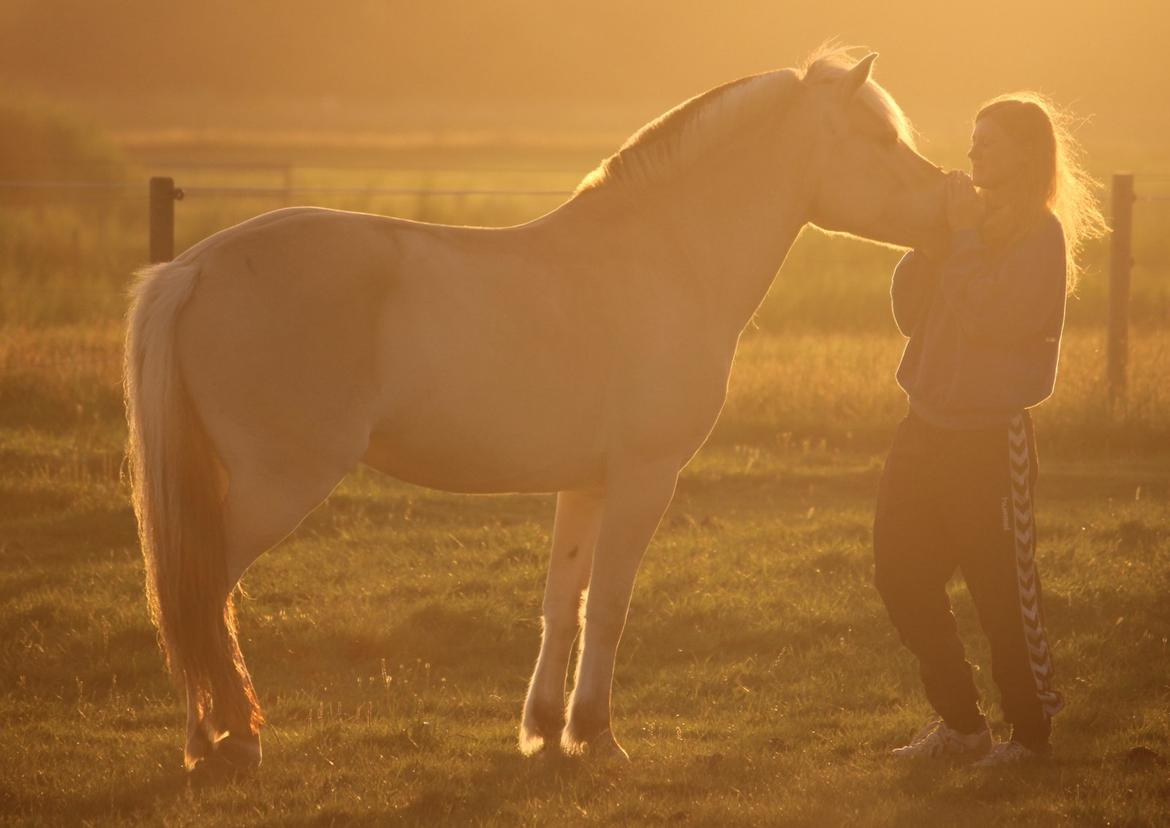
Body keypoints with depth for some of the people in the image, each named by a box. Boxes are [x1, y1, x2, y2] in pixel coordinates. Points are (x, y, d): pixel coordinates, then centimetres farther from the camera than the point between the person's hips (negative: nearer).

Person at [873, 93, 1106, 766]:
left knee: (1004, 588, -1)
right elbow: (909, 310, 5)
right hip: (929, 428, 8)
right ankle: (961, 722, 21)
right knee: (902, 580, 10)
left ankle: (1031, 732, 13)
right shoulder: (972, 221, 11)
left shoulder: (1041, 235, -10)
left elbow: (990, 317, -23)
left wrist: (964, 232, -19)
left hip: (992, 438, -8)